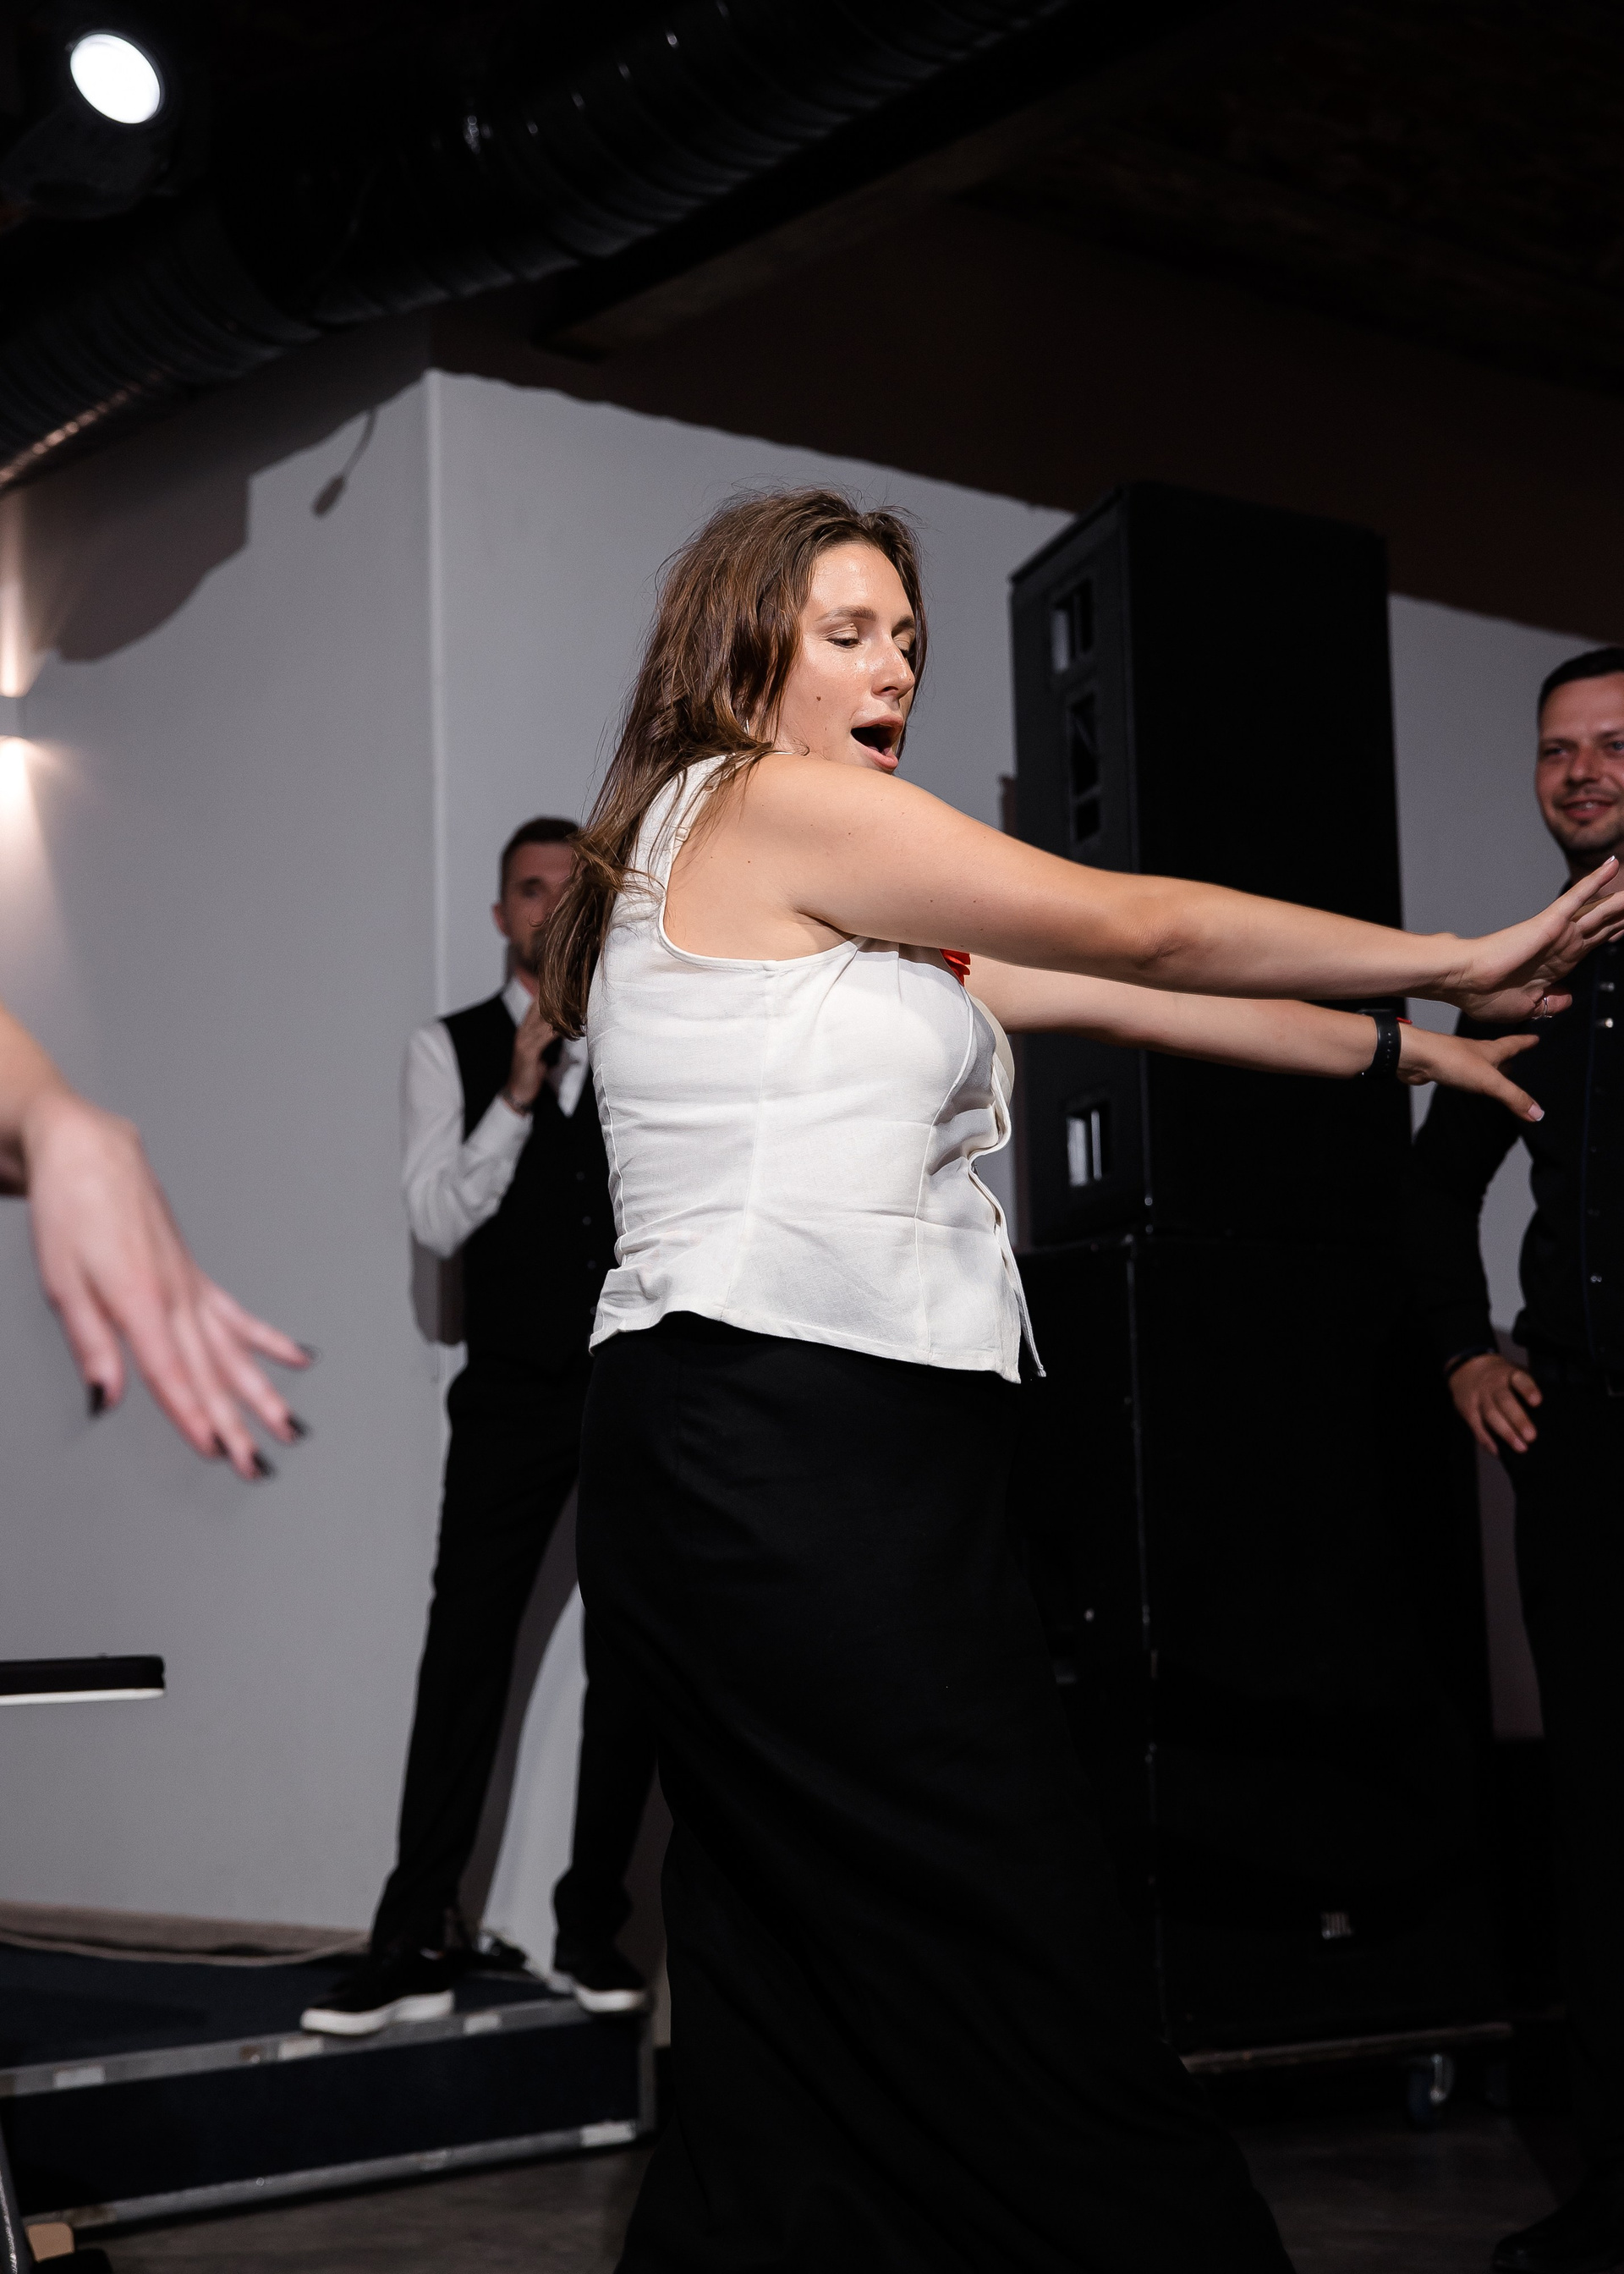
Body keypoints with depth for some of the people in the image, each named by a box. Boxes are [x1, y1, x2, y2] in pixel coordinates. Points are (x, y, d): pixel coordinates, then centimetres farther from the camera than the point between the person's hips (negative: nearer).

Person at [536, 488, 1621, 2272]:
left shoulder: (836, 906, 24)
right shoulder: (773, 805, -4)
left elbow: (1104, 998, 25)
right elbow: (1136, 927, -1)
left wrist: (1394, 1045, 27)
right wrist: (1458, 966, 8)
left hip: (766, 1460, 10)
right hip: (785, 1450, -10)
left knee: (807, 2021, 10)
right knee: (1016, 1990, -10)